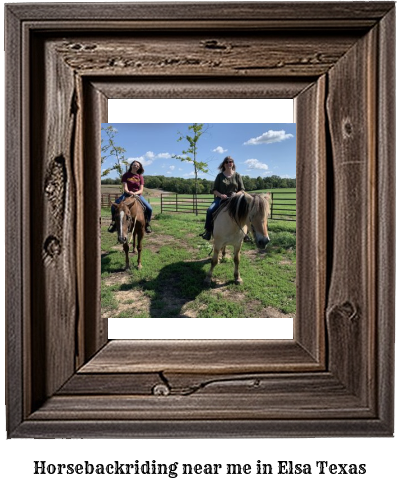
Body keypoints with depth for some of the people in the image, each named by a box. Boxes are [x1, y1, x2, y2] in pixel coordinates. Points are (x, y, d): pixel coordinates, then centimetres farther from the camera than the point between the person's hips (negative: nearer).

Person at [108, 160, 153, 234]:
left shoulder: (140, 177, 6)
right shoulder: (126, 175, 2)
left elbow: (141, 190, -2)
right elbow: (125, 188, -7)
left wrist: (135, 193, -23)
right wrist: (129, 192, -29)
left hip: (138, 195, 1)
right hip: (127, 194, -1)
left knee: (149, 208, -19)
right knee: (114, 207, -22)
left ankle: (147, 224, 3)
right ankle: (114, 222, -2)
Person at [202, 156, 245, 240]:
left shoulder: (237, 175, 9)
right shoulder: (220, 176, 8)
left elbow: (242, 190, 7)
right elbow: (214, 190, 7)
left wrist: (236, 194, -14)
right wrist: (221, 195, -13)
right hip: (221, 198, 1)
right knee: (210, 210, -26)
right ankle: (208, 230, -12)